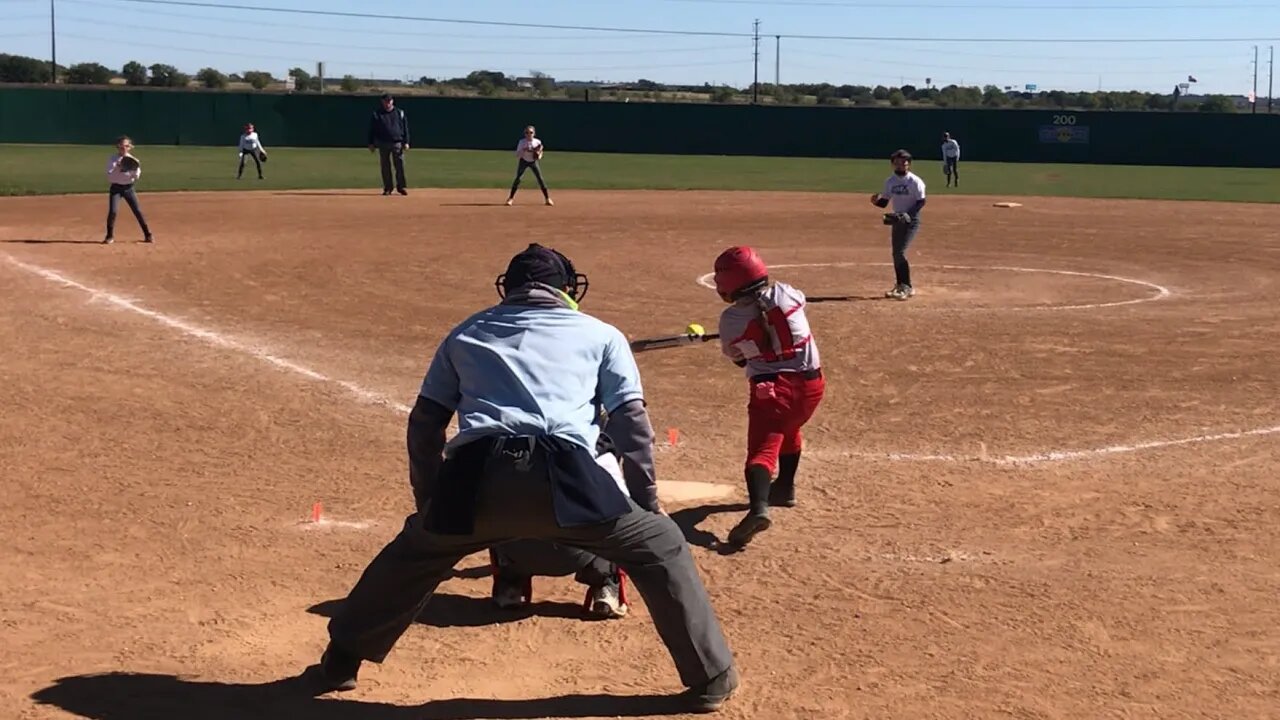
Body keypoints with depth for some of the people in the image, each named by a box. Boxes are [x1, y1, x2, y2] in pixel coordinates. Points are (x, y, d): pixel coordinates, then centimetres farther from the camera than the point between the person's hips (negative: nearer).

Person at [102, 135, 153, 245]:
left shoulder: (132, 160, 1)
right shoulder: (112, 159, -3)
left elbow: (136, 177, -6)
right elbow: (109, 177, -13)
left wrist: (135, 169, -25)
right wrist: (117, 168, -27)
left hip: (128, 188, 1)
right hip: (116, 188, -1)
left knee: (138, 211, -1)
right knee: (112, 211, -12)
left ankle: (148, 235, 8)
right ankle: (110, 236, 1)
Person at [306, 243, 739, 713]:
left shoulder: (467, 333, 29)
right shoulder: (601, 335, 23)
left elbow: (425, 423, 27)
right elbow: (631, 422, 13)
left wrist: (430, 502, 35)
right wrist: (647, 502, 19)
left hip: (477, 480, 2)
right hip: (567, 481, -2)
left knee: (411, 554, 31)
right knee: (661, 547, 20)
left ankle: (339, 663, 41)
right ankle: (711, 678, 20)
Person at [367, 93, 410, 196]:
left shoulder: (400, 113, 7)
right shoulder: (377, 114, 6)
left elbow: (405, 128, 8)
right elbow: (372, 130, 8)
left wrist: (406, 142, 0)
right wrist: (371, 143, 2)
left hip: (397, 143, 0)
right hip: (383, 144, 1)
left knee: (400, 165, -5)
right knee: (385, 167, 3)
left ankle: (401, 187, 3)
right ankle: (387, 188, 10)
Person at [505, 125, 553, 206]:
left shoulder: (538, 142, -12)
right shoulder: (522, 142, -16)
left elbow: (539, 155, 1)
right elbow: (517, 154, -17)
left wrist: (538, 155, -22)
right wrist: (523, 150, -34)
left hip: (533, 162, 1)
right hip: (523, 161, -1)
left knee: (540, 179, -5)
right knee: (518, 178, -8)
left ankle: (547, 198, 4)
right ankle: (511, 198, 1)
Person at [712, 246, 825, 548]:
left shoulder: (731, 319, -7)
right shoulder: (785, 294, -2)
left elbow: (734, 355, 10)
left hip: (772, 388, -5)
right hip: (811, 382, 5)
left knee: (762, 449, -12)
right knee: (789, 429, 31)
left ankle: (758, 507, -36)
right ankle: (784, 488, 45)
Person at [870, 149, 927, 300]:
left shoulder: (915, 181, -13)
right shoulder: (890, 181, 5)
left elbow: (921, 202, -13)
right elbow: (884, 202, 8)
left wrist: (908, 215, -26)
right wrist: (876, 201, -15)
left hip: (911, 221, -7)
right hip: (897, 220, 7)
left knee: (900, 252, -16)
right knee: (896, 253, 11)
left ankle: (907, 287, -7)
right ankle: (900, 285, 24)